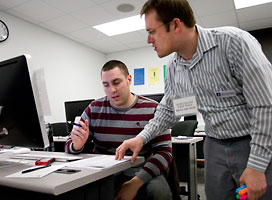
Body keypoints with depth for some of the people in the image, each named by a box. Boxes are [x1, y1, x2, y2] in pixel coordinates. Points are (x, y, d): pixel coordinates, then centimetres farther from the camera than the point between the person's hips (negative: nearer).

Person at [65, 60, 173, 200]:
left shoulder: (152, 109, -5)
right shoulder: (94, 110, 2)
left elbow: (165, 151, -11)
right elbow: (69, 147, 6)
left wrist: (136, 183, -23)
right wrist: (77, 145, -19)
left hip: (140, 174, -1)